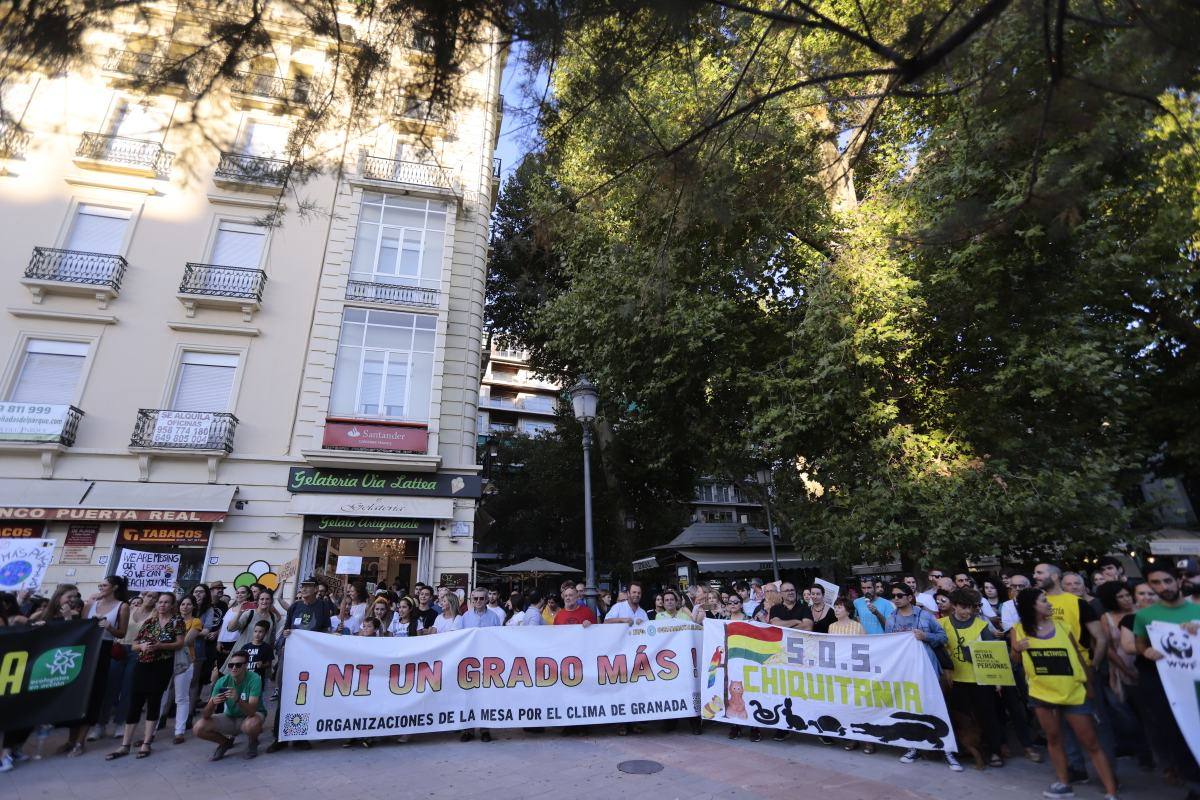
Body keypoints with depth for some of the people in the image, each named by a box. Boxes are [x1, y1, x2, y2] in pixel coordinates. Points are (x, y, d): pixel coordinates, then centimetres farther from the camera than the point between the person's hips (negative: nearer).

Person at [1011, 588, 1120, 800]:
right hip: (1042, 694, 0)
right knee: (1053, 738, 13)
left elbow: (1079, 656, 6)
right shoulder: (1018, 630, -6)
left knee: (1091, 743, 3)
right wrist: (1017, 650, -20)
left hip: (1074, 693, 0)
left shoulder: (1061, 627, -3)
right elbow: (1015, 661, 1)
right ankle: (1064, 783, 26)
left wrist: (1090, 684, 7)